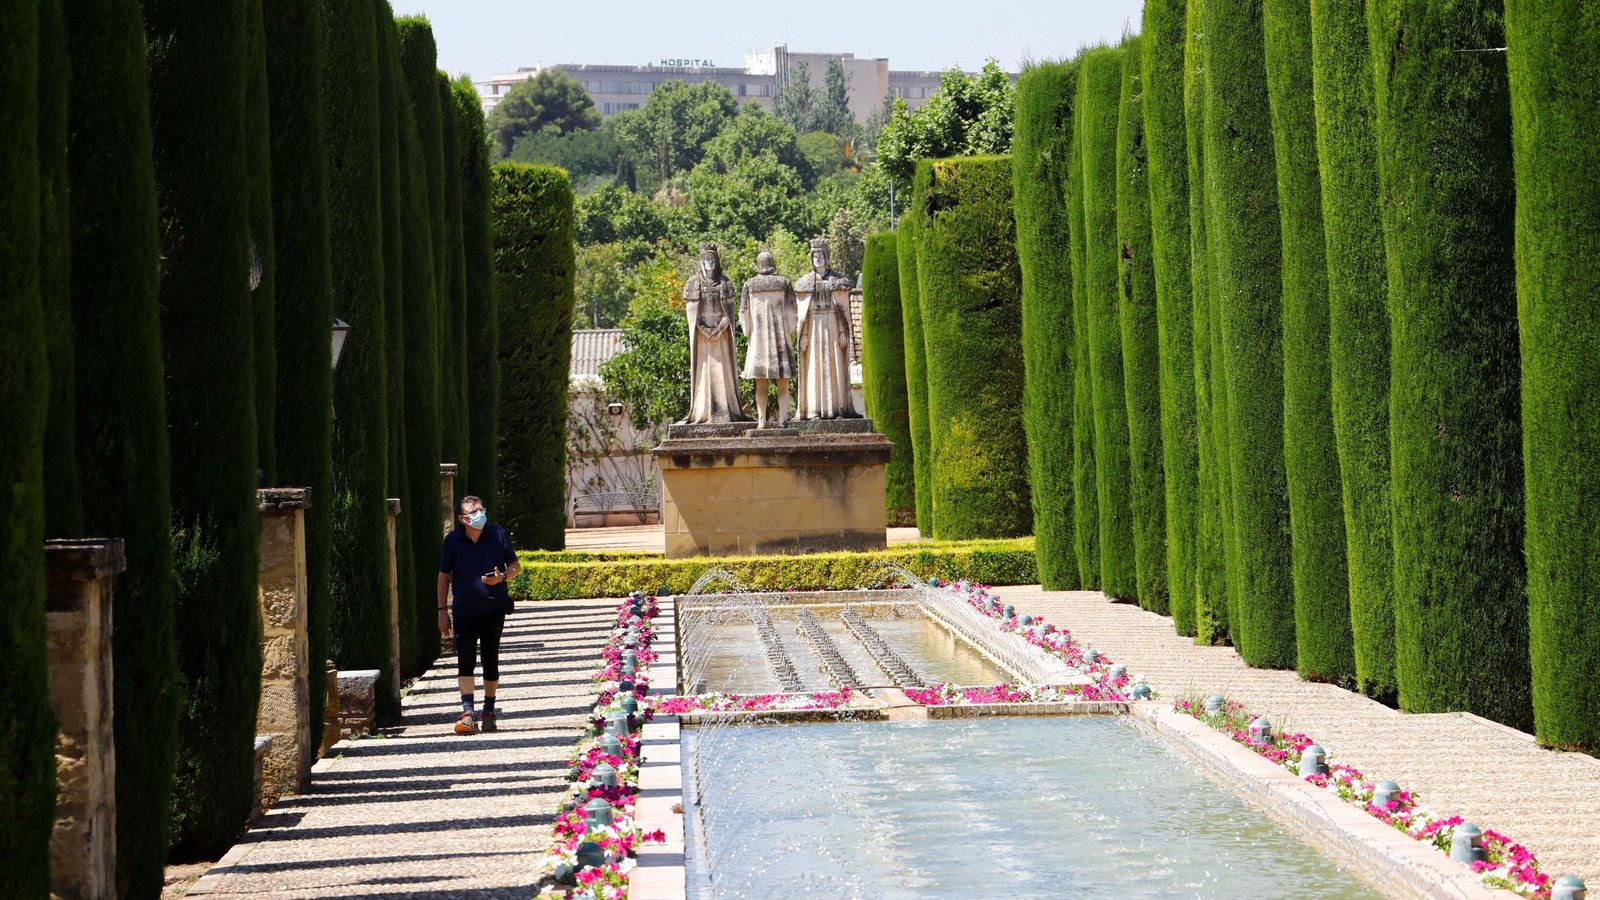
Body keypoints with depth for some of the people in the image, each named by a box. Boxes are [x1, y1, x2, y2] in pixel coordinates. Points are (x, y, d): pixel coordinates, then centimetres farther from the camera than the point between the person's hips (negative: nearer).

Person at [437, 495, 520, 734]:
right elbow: (444, 577, 5)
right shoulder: (453, 541, -2)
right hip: (464, 611, -1)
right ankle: (467, 712, -13)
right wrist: (442, 610, 2)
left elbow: (515, 566, 7)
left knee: (490, 661, 7)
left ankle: (489, 711, 18)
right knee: (465, 661, -10)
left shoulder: (498, 535, -1)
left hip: (494, 609, 1)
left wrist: (502, 577, -15)